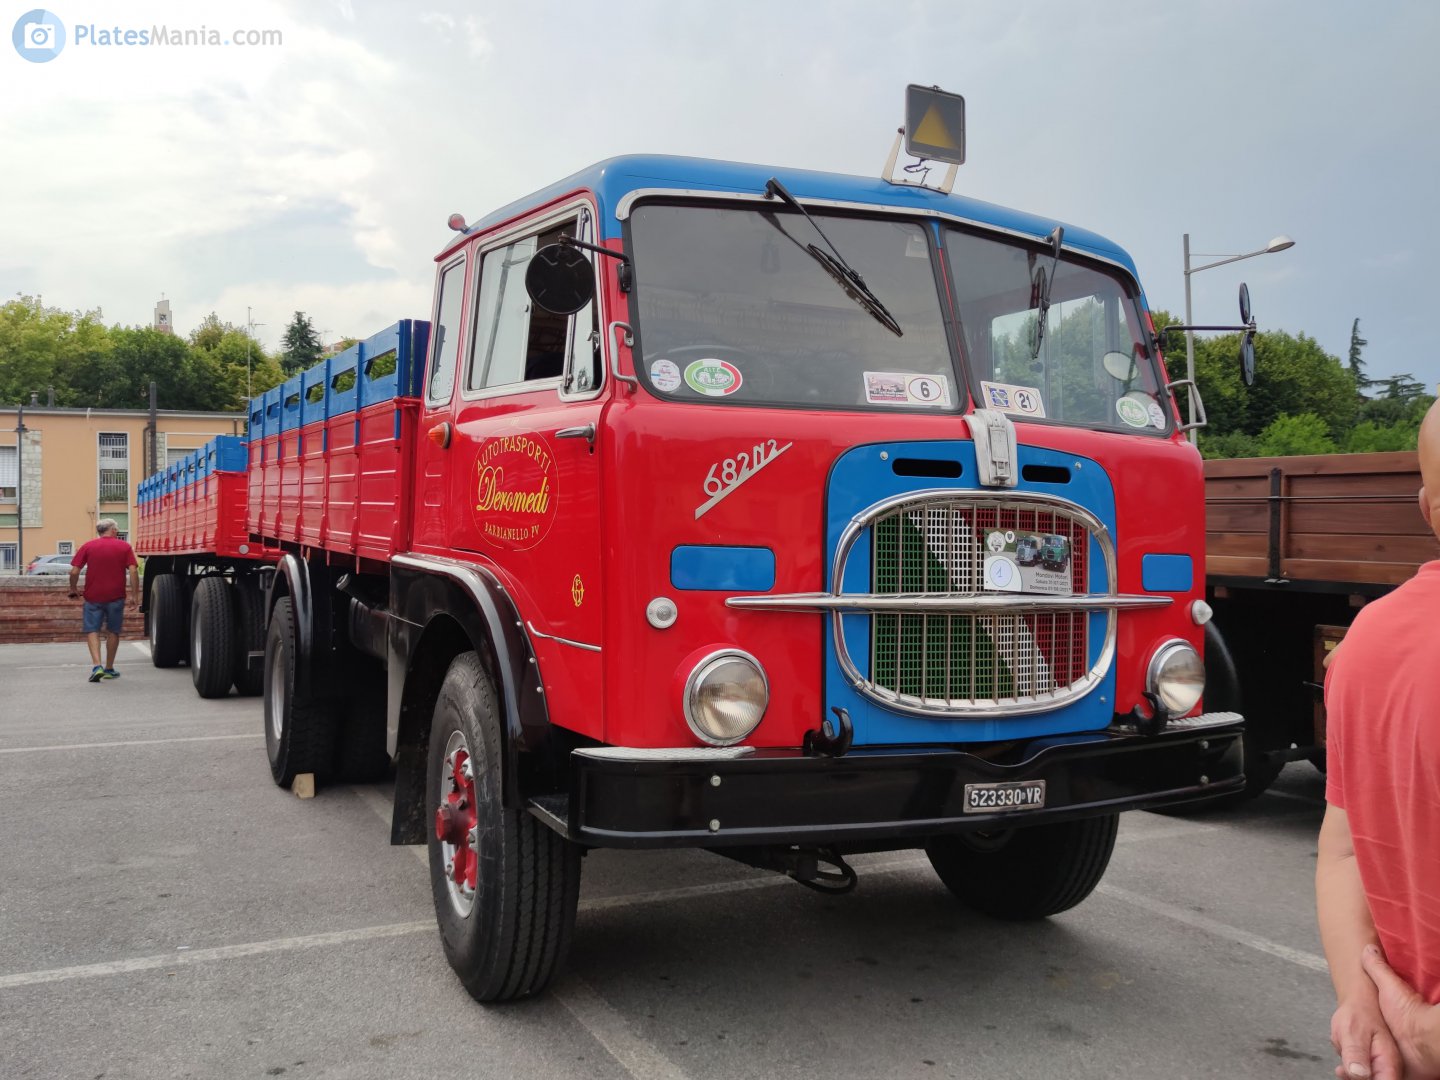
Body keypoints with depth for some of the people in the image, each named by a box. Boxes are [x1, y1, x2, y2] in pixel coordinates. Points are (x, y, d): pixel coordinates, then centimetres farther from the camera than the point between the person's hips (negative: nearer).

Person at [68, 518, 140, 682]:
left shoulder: (87, 547, 2)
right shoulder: (124, 547, 1)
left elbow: (74, 571, -3)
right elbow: (133, 571, -9)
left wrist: (73, 590, 11)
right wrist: (135, 593, -6)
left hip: (93, 596, 0)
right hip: (116, 596, 0)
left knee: (92, 630, 5)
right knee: (113, 632, 13)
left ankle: (97, 666, -13)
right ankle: (109, 669, 20)